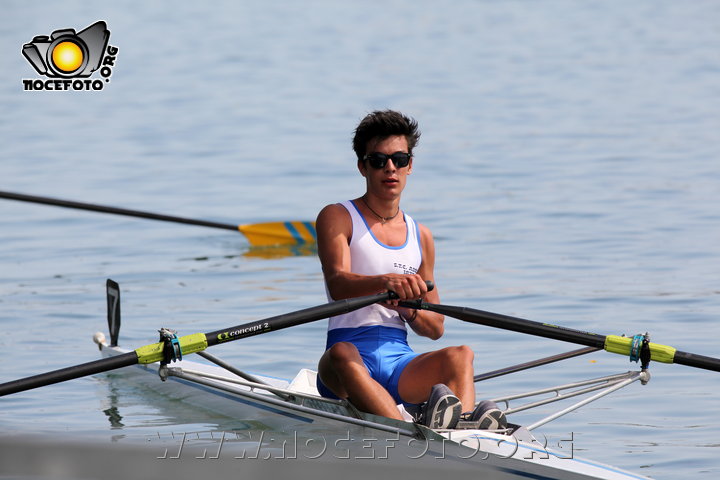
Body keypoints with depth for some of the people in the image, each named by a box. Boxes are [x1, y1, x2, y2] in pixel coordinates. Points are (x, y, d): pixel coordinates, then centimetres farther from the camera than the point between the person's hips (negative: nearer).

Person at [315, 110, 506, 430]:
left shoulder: (421, 236, 20)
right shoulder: (338, 218, 6)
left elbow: (436, 328, 20)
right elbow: (337, 284, -14)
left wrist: (408, 307, -4)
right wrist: (386, 282, -36)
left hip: (401, 364, 5)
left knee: (460, 355, -26)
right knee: (342, 355, -39)